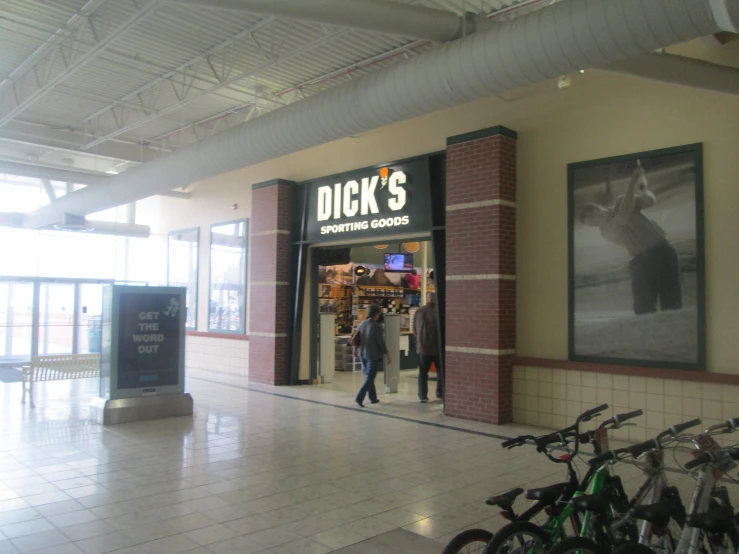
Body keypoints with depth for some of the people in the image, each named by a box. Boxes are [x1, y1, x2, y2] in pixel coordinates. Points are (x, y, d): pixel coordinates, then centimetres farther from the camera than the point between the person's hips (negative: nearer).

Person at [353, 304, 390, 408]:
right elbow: (381, 342, -15)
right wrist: (387, 355, -5)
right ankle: (360, 397, -12)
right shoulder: (377, 327, -16)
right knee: (370, 378, -1)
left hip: (362, 354, 7)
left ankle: (373, 398, 25)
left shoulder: (362, 324, 1)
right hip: (374, 355, -6)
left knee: (369, 376, 18)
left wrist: (356, 349, 25)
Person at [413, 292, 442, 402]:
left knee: (423, 372, 6)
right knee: (441, 371, 15)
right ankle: (440, 393, 19)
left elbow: (414, 329, 6)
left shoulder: (419, 312, -1)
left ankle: (423, 396, 4)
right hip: (437, 347, -2)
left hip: (422, 347, 2)